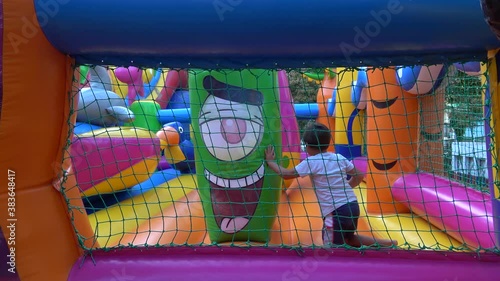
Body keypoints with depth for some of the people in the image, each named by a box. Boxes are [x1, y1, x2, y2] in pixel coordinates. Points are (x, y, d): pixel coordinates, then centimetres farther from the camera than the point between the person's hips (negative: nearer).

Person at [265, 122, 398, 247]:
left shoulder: (311, 162, -9)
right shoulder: (339, 157, 8)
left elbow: (286, 174, -3)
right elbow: (358, 176, 15)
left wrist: (270, 161, 11)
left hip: (335, 211, -7)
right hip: (353, 206, 8)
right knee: (349, 238, 30)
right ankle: (388, 244, 19)